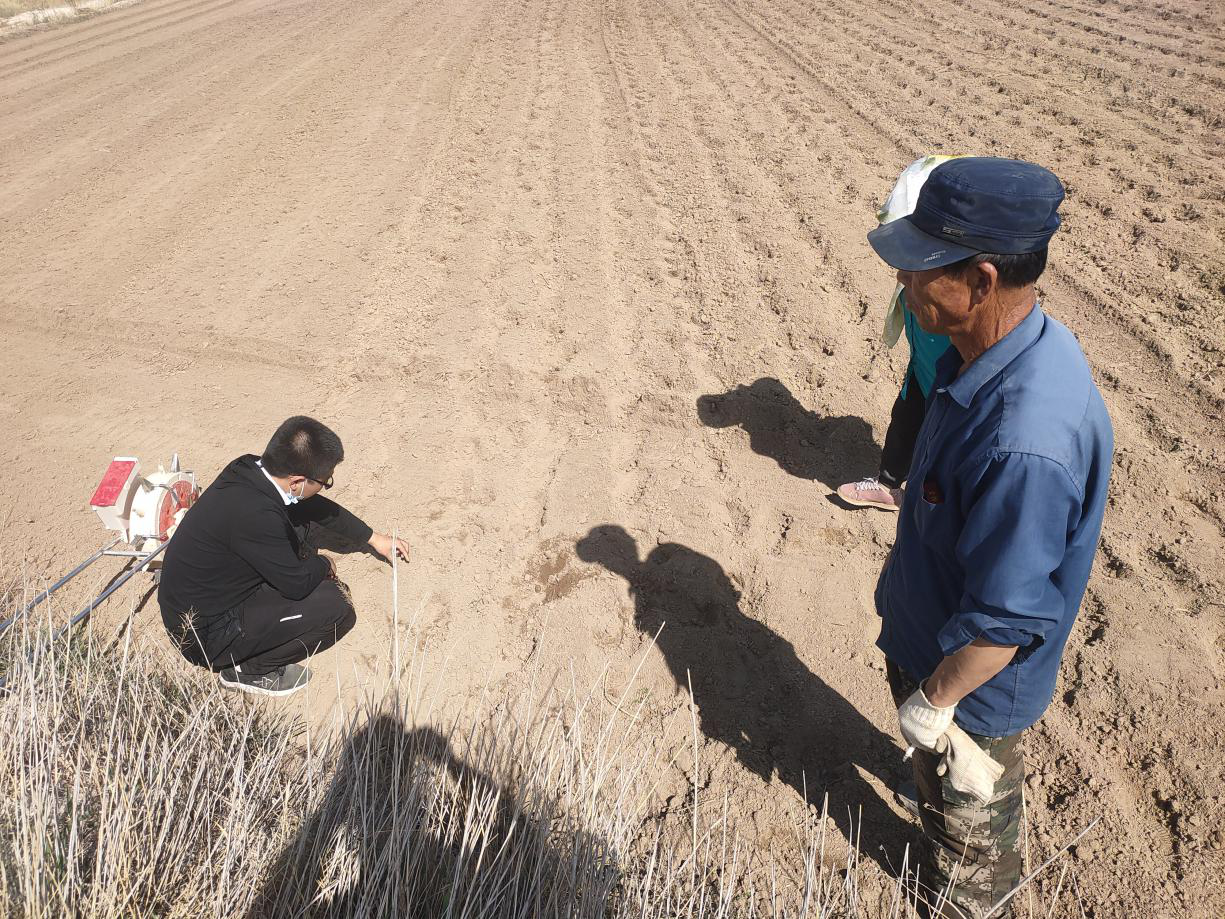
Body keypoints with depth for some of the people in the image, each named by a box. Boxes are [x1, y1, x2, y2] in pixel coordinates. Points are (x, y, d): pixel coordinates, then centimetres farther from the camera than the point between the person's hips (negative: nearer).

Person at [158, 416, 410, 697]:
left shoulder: (249, 469, -8)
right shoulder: (254, 514, -35)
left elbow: (316, 506, 10)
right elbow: (298, 583, -23)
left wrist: (373, 538, 20)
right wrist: (323, 565, 0)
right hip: (206, 636, -8)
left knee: (304, 519, 5)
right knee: (336, 608, -17)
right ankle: (248, 669, 1)